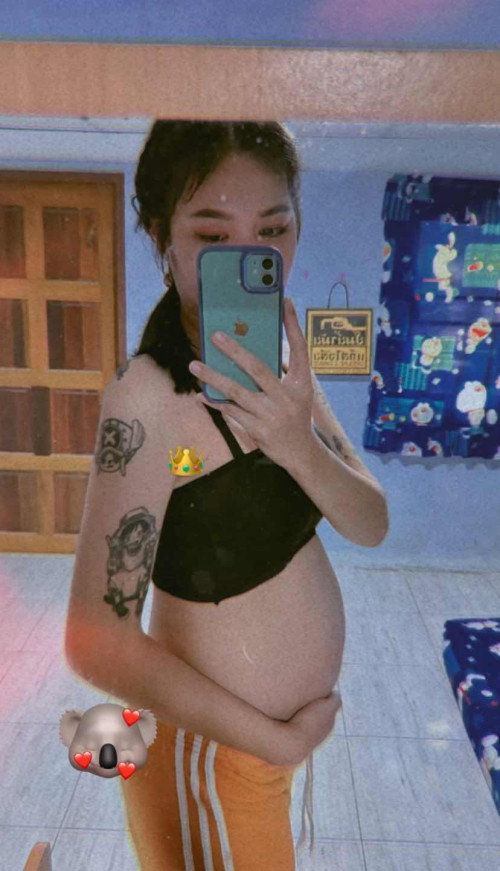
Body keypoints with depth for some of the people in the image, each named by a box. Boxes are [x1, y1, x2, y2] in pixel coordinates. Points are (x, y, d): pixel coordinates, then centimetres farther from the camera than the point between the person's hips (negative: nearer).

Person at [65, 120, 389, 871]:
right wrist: (282, 740, -17)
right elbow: (98, 642, -27)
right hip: (216, 752, -6)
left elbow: (371, 526, -9)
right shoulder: (150, 394, -27)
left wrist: (298, 445, -30)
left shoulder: (277, 360, -5)